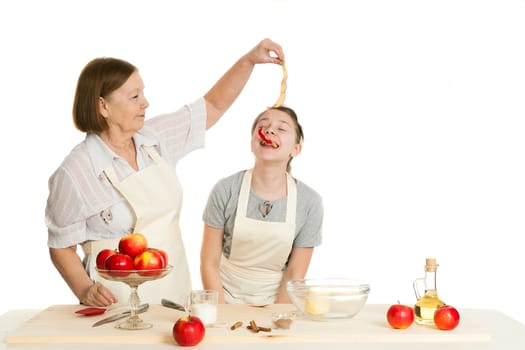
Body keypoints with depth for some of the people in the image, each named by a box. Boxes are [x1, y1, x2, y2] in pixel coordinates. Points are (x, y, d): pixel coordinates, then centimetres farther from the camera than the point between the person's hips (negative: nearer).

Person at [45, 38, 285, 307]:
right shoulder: (74, 173, -16)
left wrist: (249, 60, -1)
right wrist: (85, 290, -25)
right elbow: (61, 247, -9)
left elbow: (213, 105, 9)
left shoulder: (156, 139, 1)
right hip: (117, 302, -5)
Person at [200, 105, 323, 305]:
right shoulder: (225, 191, -7)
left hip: (276, 304, 1)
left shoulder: (309, 202, -6)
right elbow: (209, 264, -2)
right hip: (227, 299, -1)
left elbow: (295, 274, -1)